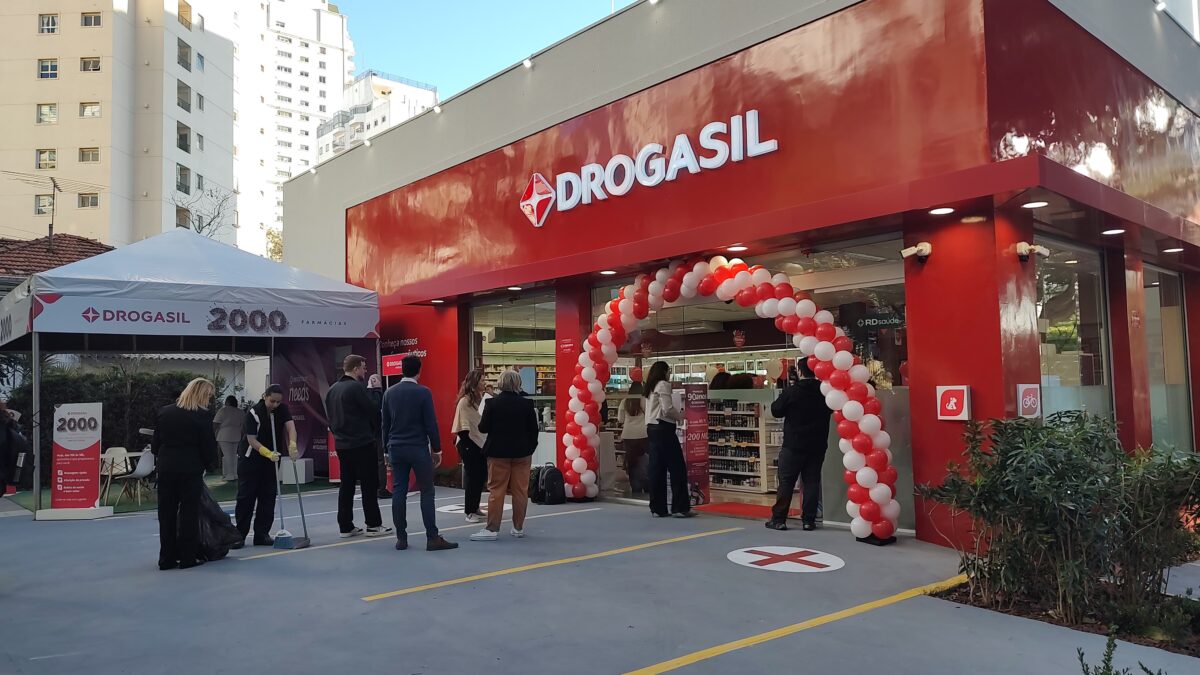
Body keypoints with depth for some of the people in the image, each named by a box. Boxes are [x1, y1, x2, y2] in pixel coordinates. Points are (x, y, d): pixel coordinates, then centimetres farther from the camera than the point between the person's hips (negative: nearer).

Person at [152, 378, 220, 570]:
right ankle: (188, 557, 7)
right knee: (189, 513, 3)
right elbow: (208, 446, -5)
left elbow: (155, 442, 10)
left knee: (167, 513, 10)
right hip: (190, 469, -5)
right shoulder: (203, 416, -9)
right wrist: (210, 464, 11)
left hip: (165, 468, 5)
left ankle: (167, 558, 14)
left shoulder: (164, 411, 8)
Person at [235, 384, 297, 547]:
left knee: (268, 497, 3)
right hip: (250, 460, -5)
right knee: (246, 497, -2)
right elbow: (251, 440, -21)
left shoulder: (283, 409, -5)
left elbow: (290, 426, -18)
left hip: (271, 460, 5)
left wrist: (292, 444, -38)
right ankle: (240, 534, 5)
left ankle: (261, 534, 9)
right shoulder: (254, 413, -19)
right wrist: (268, 453, -35)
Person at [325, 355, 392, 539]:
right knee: (369, 484, 0)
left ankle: (345, 526, 13)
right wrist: (375, 428, 6)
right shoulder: (357, 387, -14)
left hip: (341, 444, 8)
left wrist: (338, 432, 17)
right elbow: (373, 412, -12)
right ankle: (373, 525, 4)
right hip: (361, 443, -8)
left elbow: (330, 417, 15)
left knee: (346, 484, 11)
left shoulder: (332, 390, 12)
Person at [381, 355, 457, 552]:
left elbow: (385, 424, 10)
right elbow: (431, 423, -9)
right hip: (418, 448, -5)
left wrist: (387, 448, 18)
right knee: (427, 492, 0)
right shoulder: (423, 392, -9)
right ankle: (432, 538, -1)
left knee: (399, 492, 6)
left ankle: (401, 538, 8)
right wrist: (437, 449, 0)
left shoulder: (389, 393, 5)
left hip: (396, 449, 5)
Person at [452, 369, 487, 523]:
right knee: (473, 477, -3)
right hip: (468, 445, -7)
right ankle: (470, 512, 7)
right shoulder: (464, 401, -13)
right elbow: (463, 427, -15)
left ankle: (474, 507, 26)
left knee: (481, 477, 12)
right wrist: (467, 445, -15)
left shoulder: (480, 398, 8)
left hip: (480, 443, 7)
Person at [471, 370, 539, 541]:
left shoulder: (493, 403, -10)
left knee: (496, 491, 3)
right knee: (520, 491, 8)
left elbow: (483, 428, -6)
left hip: (498, 453, -2)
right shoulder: (527, 404, -4)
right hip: (522, 453, 2)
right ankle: (518, 528, 15)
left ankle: (492, 529, 2)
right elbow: (533, 429, 0)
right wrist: (530, 448, 12)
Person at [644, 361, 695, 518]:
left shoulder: (651, 388, 19)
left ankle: (658, 508, 8)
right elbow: (667, 409, -15)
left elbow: (658, 410, 12)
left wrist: (676, 416, 12)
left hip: (652, 428, 9)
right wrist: (681, 416, 1)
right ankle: (680, 507, -4)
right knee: (678, 467, -4)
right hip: (663, 428, -9)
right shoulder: (663, 385, -6)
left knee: (657, 468, 7)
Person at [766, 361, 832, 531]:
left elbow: (776, 410, -2)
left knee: (786, 482, 3)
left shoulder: (791, 392, -13)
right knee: (812, 482, 7)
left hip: (793, 445, -3)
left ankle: (779, 519, 5)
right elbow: (830, 410, 17)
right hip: (817, 446, 3)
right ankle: (809, 520, 7)